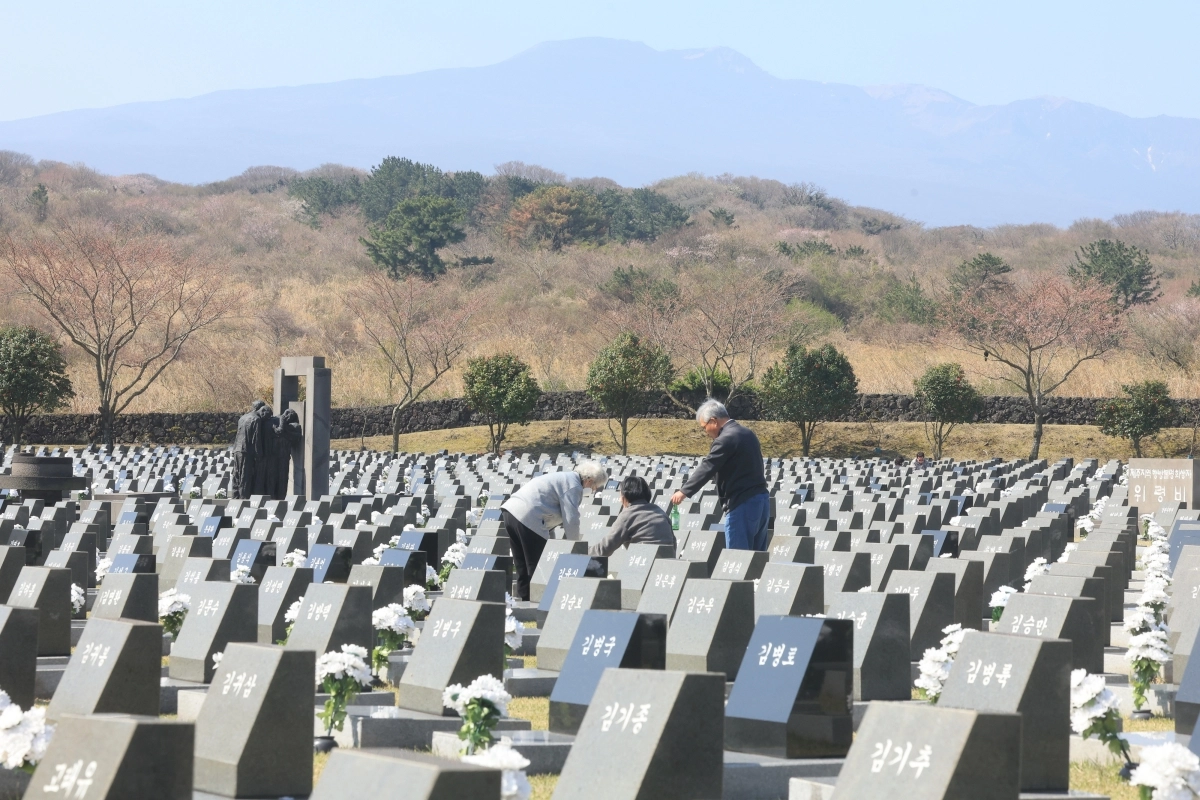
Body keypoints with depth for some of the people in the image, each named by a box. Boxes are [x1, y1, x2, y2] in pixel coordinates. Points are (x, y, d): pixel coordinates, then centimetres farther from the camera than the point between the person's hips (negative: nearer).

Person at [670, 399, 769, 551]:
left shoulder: (726, 439, -14)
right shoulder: (747, 433, 14)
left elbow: (707, 468, -14)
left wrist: (684, 491, -6)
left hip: (742, 504, -9)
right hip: (761, 501, 9)